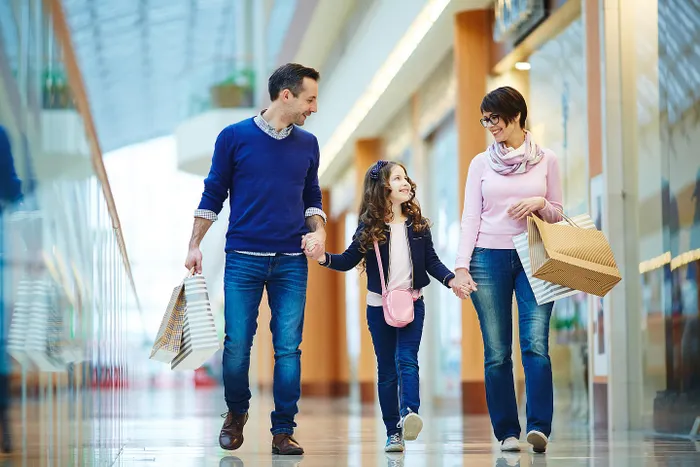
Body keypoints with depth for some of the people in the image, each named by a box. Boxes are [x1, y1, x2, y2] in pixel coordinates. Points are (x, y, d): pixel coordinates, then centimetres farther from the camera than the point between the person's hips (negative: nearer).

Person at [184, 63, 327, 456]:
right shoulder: (234, 137, 1)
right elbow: (214, 195, 6)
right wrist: (195, 245, 1)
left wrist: (319, 230, 0)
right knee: (237, 345, -1)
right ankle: (236, 413, 23)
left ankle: (283, 431, 6)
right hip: (244, 259, -2)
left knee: (288, 348, -1)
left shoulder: (308, 144, 11)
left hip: (291, 262, 2)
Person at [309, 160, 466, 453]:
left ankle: (409, 414, -34)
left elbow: (432, 262, 6)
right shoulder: (369, 226, -1)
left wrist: (451, 279, -11)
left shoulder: (417, 224, 4)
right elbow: (349, 260, 2)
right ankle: (393, 432, 8)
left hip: (412, 303, 0)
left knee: (407, 360, -16)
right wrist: (324, 259, -17)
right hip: (379, 306, 0)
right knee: (386, 370, 3)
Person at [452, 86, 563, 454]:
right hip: (489, 259, 1)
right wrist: (461, 265, -6)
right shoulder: (481, 163, 8)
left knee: (536, 344, -15)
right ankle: (507, 431, 5)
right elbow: (470, 219, 5)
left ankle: (538, 427, -17)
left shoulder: (546, 160, 7)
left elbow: (557, 215, 12)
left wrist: (539, 204, -10)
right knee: (496, 353, -1)